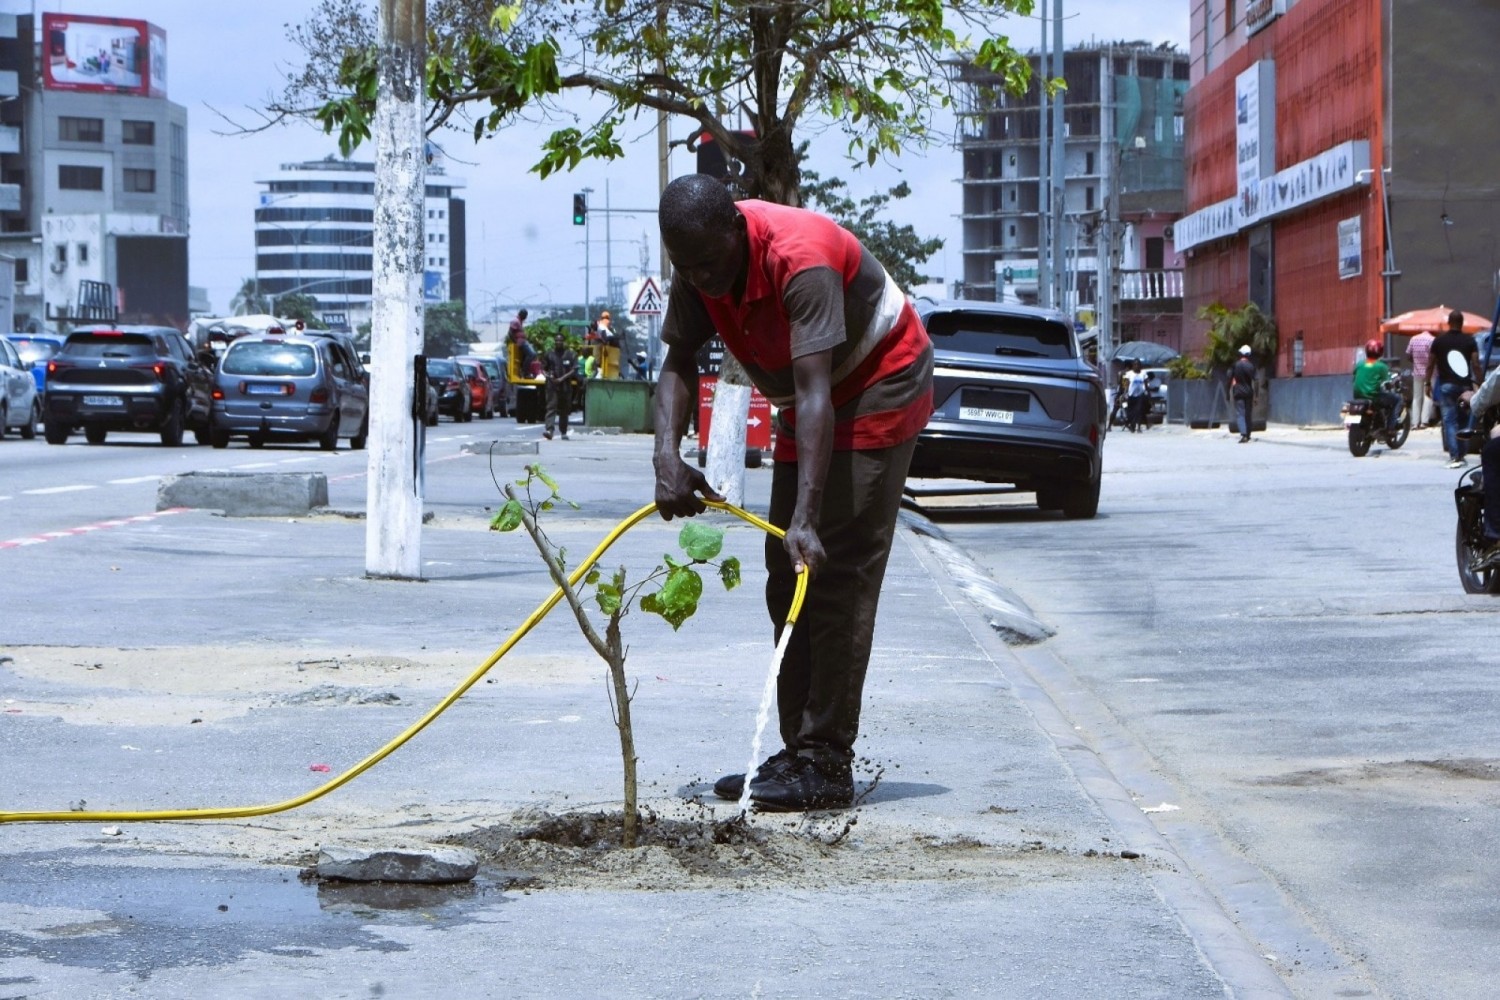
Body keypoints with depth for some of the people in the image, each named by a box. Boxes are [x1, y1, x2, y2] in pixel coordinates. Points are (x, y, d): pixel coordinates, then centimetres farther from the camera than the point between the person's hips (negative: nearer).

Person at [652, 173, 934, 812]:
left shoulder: (801, 259, -34)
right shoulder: (699, 267, -11)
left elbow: (815, 390, -40)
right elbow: (679, 362, -8)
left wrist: (806, 518, -47)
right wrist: (668, 454, -28)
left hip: (881, 389, -9)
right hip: (808, 401, 9)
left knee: (837, 575, -16)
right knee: (787, 577, 6)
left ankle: (827, 764, -16)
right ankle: (798, 752, 11)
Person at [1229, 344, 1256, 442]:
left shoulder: (1236, 365, -3)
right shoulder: (1251, 366, -2)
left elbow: (1232, 380, -1)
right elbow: (1253, 382, -2)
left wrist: (1231, 392, 7)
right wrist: (1254, 396, 3)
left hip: (1238, 393, -2)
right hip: (1248, 392, 2)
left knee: (1240, 414, -6)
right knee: (1248, 414, 13)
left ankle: (1243, 434, -25)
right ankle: (1248, 435, 19)